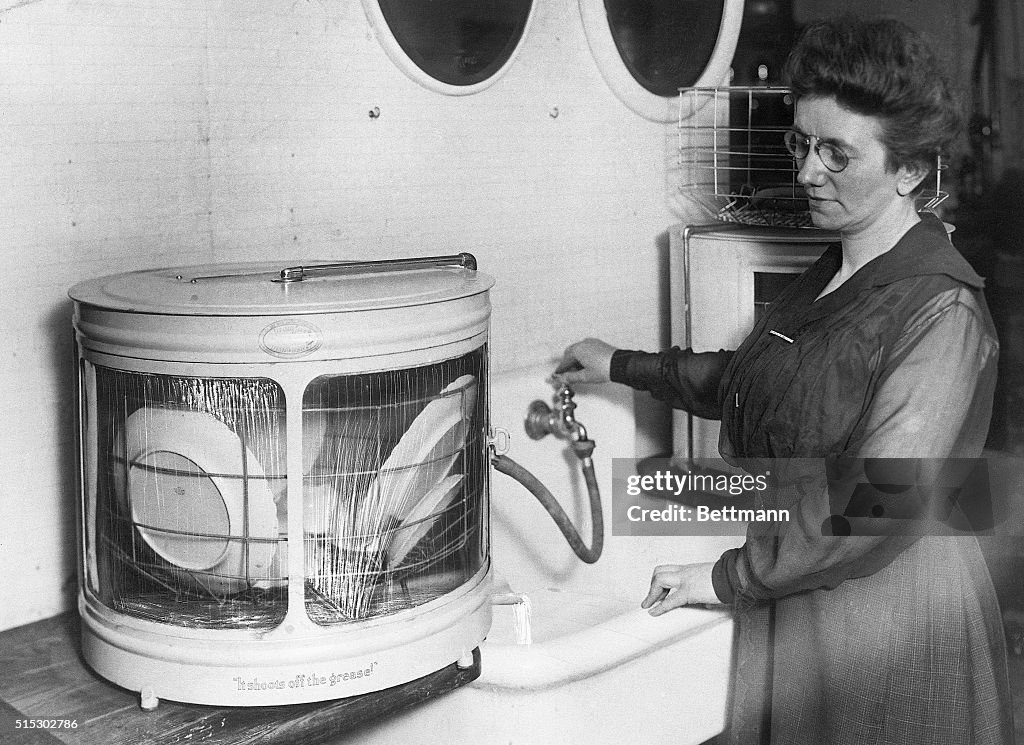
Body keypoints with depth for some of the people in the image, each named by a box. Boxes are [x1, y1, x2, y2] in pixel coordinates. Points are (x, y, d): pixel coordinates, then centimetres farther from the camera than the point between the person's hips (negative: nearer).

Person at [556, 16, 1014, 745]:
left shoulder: (940, 311, -21)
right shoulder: (832, 276, 7)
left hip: (887, 624, -8)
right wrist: (624, 366, 21)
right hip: (798, 613, 8)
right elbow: (748, 379, 23)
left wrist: (731, 577, -20)